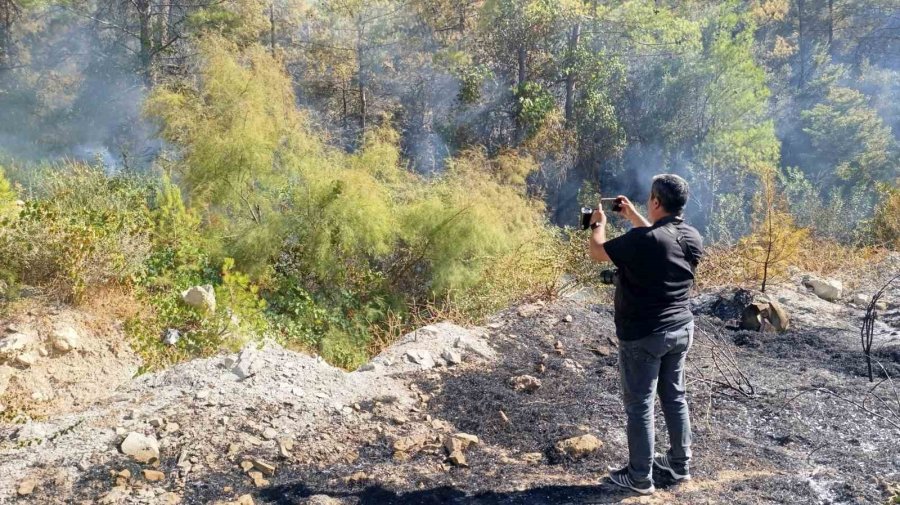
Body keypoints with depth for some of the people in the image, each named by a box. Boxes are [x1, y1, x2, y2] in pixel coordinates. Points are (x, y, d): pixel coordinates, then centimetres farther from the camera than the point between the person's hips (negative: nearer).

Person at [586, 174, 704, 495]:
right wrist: (632, 216, 24)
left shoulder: (641, 239, -25)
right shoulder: (692, 238, -2)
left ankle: (640, 477, 16)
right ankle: (680, 464, 34)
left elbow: (597, 252, -10)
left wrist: (598, 223, 9)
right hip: (681, 329, 7)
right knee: (675, 396, 20)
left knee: (640, 405, 5)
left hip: (643, 336, -7)